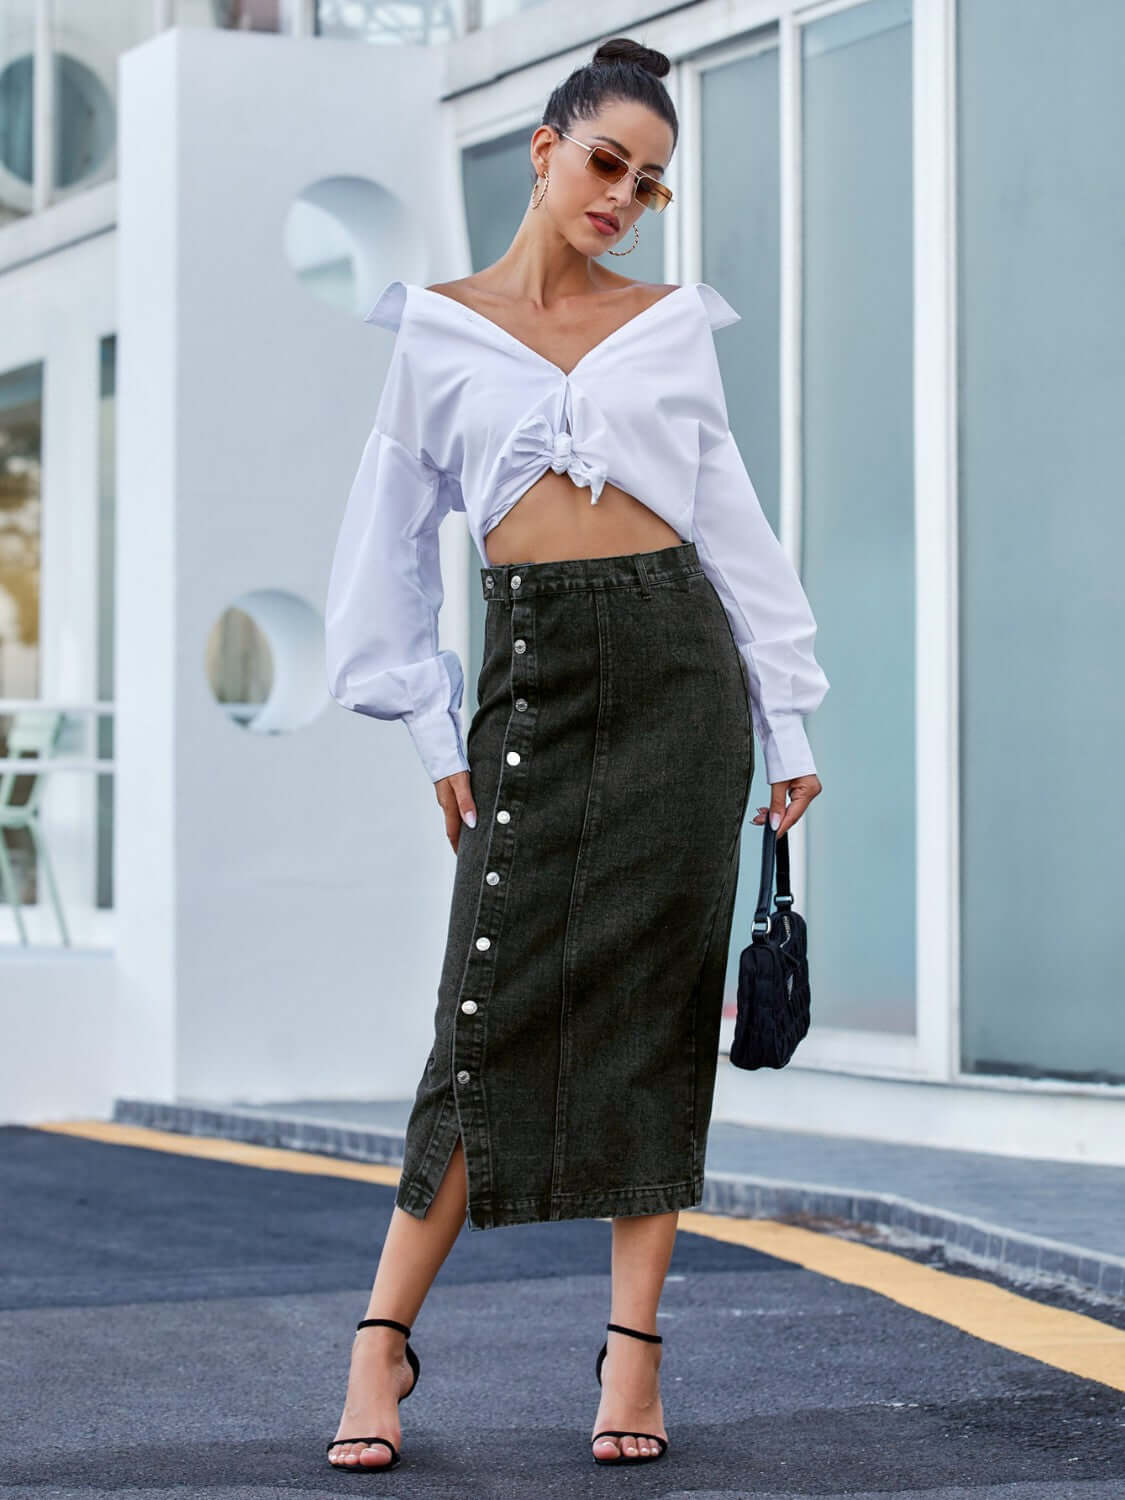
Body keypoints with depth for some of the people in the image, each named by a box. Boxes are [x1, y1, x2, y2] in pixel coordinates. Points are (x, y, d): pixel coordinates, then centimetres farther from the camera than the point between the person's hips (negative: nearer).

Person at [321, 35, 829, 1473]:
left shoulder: (671, 326, 11)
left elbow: (734, 524, 11)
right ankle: (382, 1340, 1)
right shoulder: (439, 329, 9)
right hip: (533, 669, -1)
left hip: (677, 659, 1)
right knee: (499, 1003, -7)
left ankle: (633, 1341, 5)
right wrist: (433, 735, 4)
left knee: (657, 1001, -1)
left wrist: (788, 720, 8)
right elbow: (394, 537, 9)